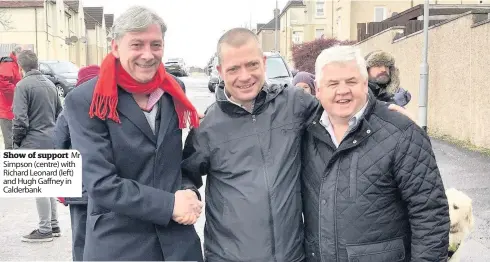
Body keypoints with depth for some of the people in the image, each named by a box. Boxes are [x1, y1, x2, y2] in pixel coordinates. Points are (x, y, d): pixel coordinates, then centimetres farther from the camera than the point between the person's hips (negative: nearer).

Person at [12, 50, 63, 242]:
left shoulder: (23, 85, -12)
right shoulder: (50, 84, 10)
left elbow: (20, 118, -17)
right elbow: (60, 112, 16)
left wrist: (16, 142, -5)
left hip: (34, 142, -8)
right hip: (51, 140, 8)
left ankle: (45, 230, 7)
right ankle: (54, 225, 24)